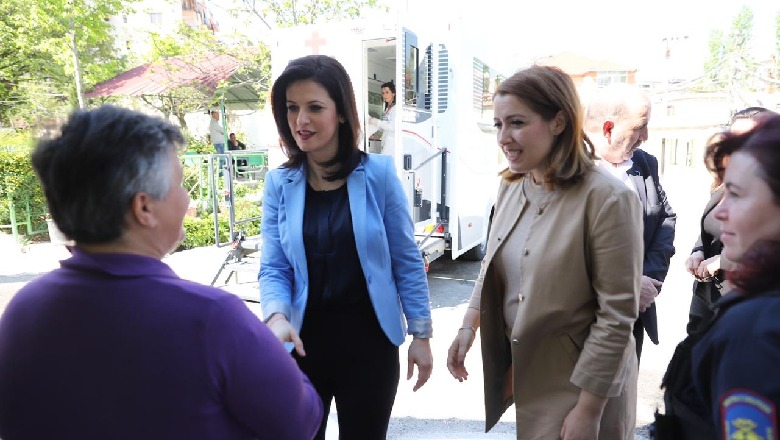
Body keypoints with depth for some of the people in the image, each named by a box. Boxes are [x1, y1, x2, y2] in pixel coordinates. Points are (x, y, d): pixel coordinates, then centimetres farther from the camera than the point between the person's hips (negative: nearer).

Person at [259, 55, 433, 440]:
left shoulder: (378, 173, -8)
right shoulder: (279, 183, -2)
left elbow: (406, 260, -3)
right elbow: (273, 268, -3)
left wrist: (421, 334, -2)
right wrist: (276, 317, -22)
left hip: (368, 339, -1)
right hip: (303, 341, 2)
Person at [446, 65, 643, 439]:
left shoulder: (607, 199, -21)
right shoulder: (510, 187, 0)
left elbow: (617, 314, -19)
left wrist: (588, 409, -16)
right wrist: (469, 326, 1)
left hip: (577, 387, -6)